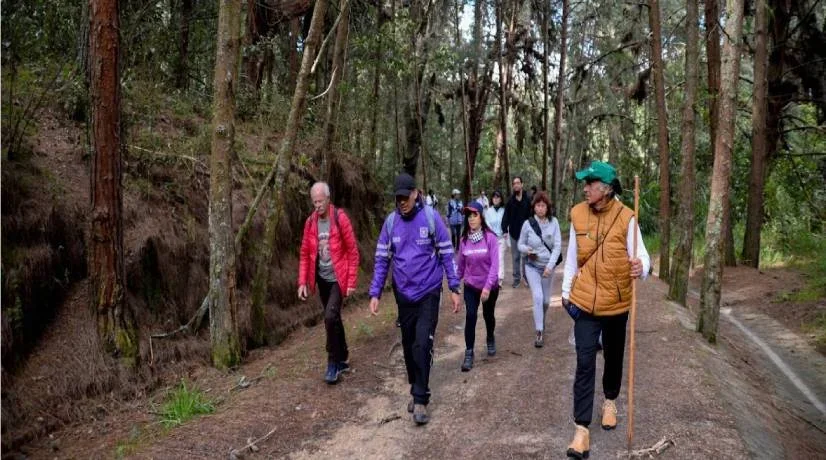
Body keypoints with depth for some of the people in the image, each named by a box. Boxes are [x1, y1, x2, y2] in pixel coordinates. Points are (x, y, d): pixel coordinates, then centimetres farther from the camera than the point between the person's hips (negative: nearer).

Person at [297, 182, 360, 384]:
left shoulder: (340, 218, -13)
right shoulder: (310, 222, 1)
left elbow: (353, 252, -11)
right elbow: (305, 254, 6)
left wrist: (351, 282, -12)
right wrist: (303, 282, -1)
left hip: (338, 278, -5)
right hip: (322, 279, 5)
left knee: (330, 317, -17)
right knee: (333, 319, 14)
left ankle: (333, 362, -2)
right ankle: (342, 359, 29)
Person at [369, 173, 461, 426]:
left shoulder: (431, 217, -9)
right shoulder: (391, 221, -1)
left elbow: (446, 253, -5)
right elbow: (382, 259, 3)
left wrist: (454, 288, -6)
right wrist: (375, 293, -2)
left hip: (428, 292, -3)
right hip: (403, 293, 3)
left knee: (423, 344, -9)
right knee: (409, 345, 13)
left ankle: (420, 400, 0)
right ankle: (417, 390, 31)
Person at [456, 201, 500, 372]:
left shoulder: (490, 237, -18)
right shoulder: (464, 239, -7)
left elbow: (494, 264, -21)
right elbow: (460, 263, 3)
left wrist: (488, 286, -28)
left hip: (490, 286, -1)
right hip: (471, 286, 1)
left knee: (488, 315, 17)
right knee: (470, 316, -10)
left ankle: (490, 340, 46)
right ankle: (469, 353, 1)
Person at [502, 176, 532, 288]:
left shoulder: (528, 200, -7)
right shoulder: (510, 200, 1)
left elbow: (532, 215, -9)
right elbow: (506, 216, -2)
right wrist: (505, 230, -11)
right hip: (514, 233, 3)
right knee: (516, 257, 10)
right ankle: (516, 278, 18)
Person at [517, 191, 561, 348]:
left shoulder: (553, 222, -10)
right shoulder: (528, 224, -10)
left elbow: (557, 246, -11)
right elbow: (520, 244, 1)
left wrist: (550, 266, -19)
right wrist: (526, 249, -21)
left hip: (548, 267, 1)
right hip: (532, 266, -1)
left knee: (546, 300, 13)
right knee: (538, 297, -15)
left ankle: (540, 322, 43)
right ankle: (539, 333, -6)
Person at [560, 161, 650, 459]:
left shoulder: (626, 218, -14)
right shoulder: (578, 214, -5)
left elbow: (641, 256, -16)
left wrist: (641, 268, -39)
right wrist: (566, 290, 13)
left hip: (616, 301, -1)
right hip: (585, 301, 1)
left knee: (614, 357, 19)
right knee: (584, 364, -3)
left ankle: (610, 401, 46)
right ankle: (582, 428, 1)